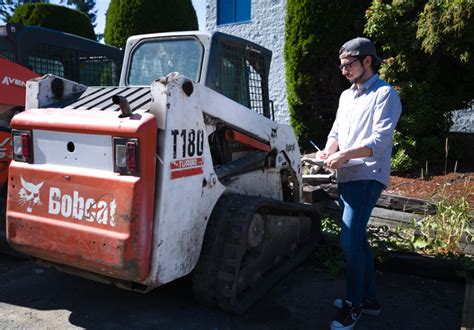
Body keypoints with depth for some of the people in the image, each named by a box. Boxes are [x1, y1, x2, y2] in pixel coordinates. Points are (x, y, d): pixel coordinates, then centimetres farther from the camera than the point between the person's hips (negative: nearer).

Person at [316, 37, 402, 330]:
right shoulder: (346, 96, 19)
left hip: (367, 177, -8)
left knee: (350, 241, -11)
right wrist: (327, 151, -1)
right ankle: (369, 299, 28)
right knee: (357, 239, 14)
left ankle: (353, 305, 8)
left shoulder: (384, 94, -7)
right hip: (346, 176, 9)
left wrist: (345, 155, -28)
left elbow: (380, 141, -17)